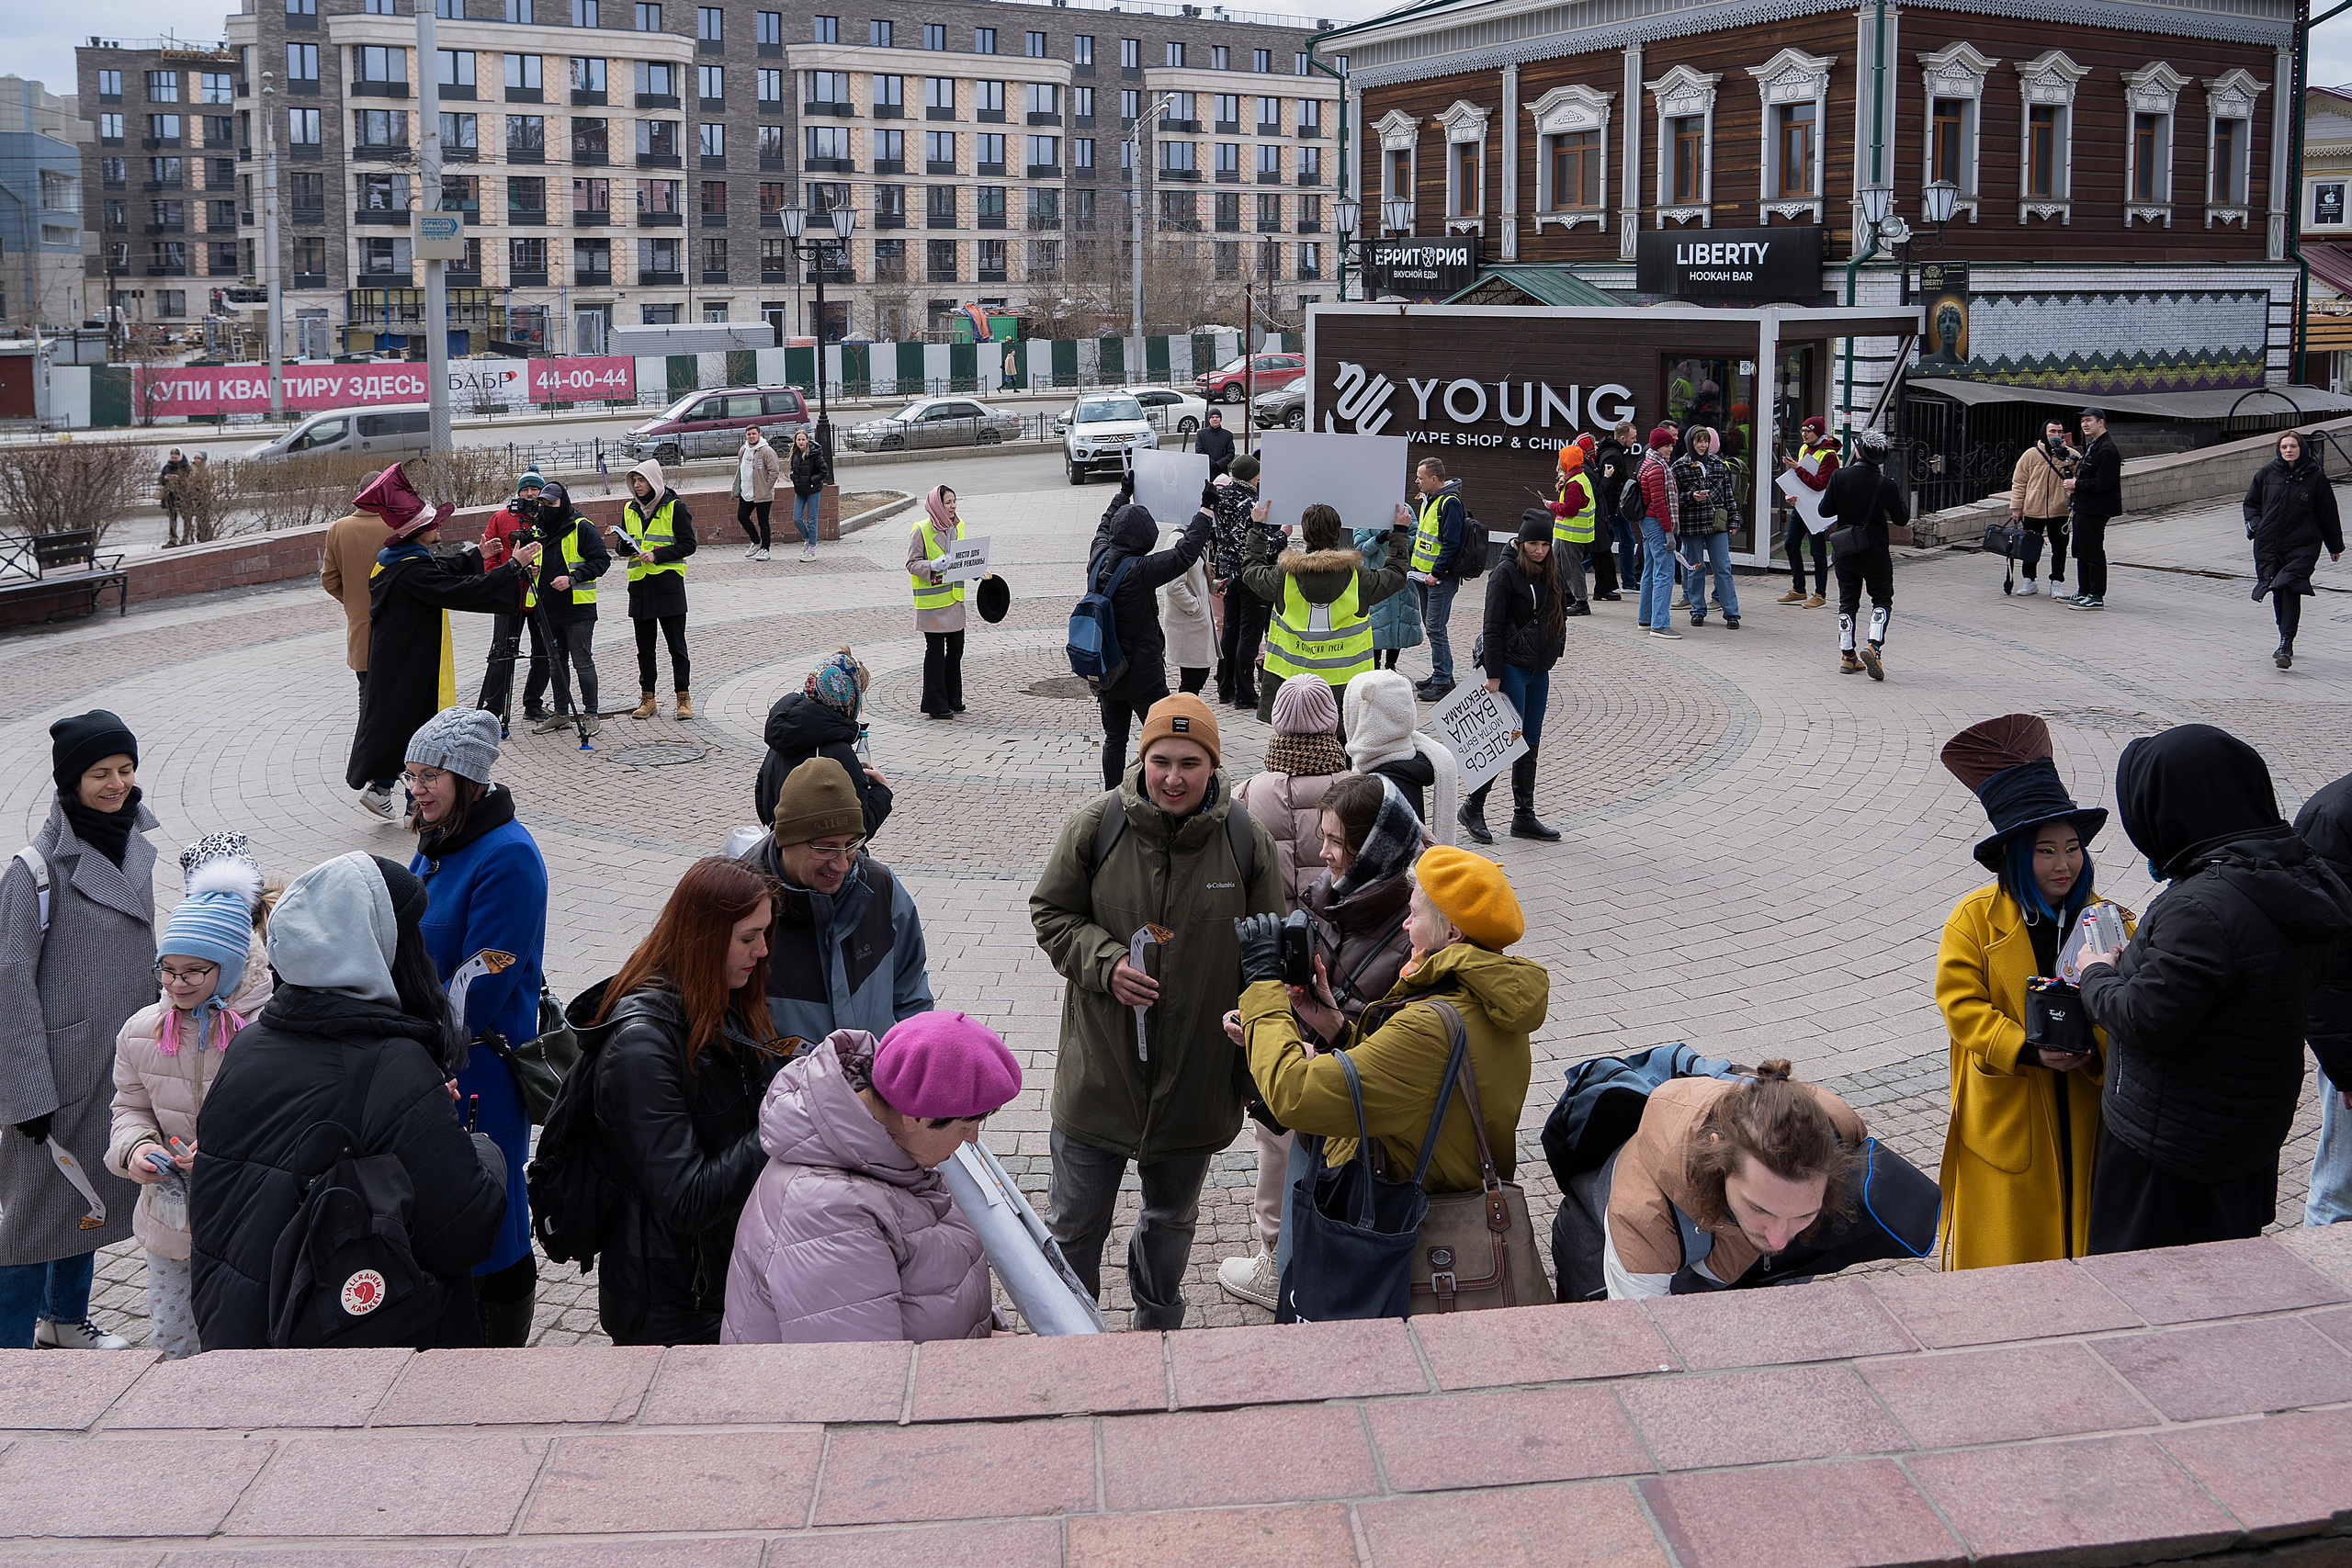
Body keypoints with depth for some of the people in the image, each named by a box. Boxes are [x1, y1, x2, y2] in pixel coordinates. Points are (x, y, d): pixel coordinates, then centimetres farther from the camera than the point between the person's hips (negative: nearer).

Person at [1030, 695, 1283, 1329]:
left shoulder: (1247, 839, -8)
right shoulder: (1095, 825, -12)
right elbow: (1051, 914, 0)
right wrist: (1105, 963, -19)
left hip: (1198, 1077, 1)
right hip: (1100, 1069, -1)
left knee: (1173, 1218, 23)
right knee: (1075, 1224, 11)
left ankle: (1158, 1328, 46)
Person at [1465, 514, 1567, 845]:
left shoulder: (1550, 573, 11)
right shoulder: (1506, 572, -11)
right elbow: (1493, 628, -13)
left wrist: (1553, 652, 12)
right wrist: (1493, 675, -16)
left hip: (1539, 669, 7)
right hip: (1511, 666, -7)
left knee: (1530, 745, 9)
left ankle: (1524, 817, 15)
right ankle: (1472, 808, 5)